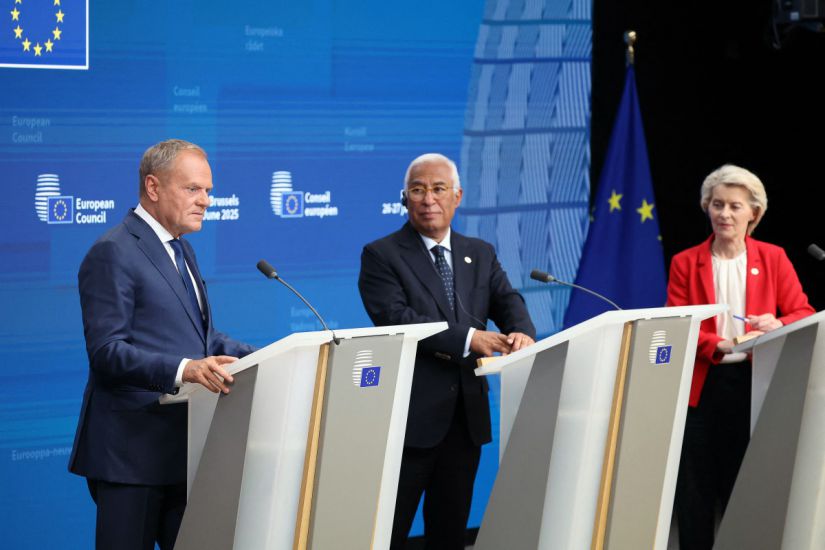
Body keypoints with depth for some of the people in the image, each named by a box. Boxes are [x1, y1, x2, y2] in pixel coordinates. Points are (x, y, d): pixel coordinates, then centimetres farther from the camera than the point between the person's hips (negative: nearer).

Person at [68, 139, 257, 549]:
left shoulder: (180, 250, 19)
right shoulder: (113, 253, -12)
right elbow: (106, 350, -20)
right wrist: (183, 370, -34)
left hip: (183, 446, 9)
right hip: (133, 450, -9)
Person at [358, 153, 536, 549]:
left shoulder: (480, 254, 14)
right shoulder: (381, 256, -4)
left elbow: (508, 302, 3)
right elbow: (394, 318, -17)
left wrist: (521, 332, -22)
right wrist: (468, 337, -25)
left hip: (467, 415, 5)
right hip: (409, 414, -5)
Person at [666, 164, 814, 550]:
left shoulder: (773, 259, 6)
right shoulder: (685, 263, 4)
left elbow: (804, 314, 1)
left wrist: (778, 325, -21)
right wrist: (718, 345, -20)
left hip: (753, 384, 0)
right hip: (702, 385, 0)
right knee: (695, 488, 3)